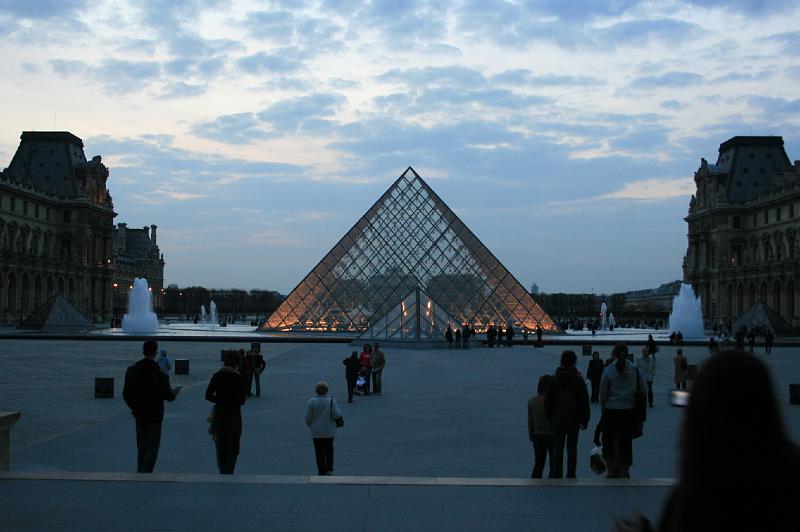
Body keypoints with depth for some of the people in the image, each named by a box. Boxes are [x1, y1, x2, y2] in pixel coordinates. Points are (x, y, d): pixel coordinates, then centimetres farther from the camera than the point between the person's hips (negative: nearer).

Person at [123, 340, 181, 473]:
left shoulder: (132, 371, 0)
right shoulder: (159, 374, -16)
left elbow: (126, 394, 4)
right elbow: (169, 396, -11)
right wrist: (175, 391, 11)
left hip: (139, 415, 5)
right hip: (154, 416, -5)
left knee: (141, 449, 17)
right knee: (152, 449, 0)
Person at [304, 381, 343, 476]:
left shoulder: (311, 402, -9)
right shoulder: (331, 401, -11)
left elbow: (308, 417, -7)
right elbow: (336, 415, -15)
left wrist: (310, 426, 10)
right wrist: (338, 411, 6)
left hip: (316, 432, -1)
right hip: (329, 431, 1)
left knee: (319, 452, 6)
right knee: (329, 450, 20)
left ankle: (322, 472, 6)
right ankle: (329, 469, 17)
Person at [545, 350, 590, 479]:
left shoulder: (554, 379, -1)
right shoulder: (578, 379, -5)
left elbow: (548, 400, 2)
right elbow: (584, 401, -3)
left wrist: (550, 418, 11)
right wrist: (584, 419, 4)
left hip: (558, 419, 1)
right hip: (574, 419, -1)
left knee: (557, 449, 4)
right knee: (572, 448, 7)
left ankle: (557, 475, 2)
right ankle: (571, 475, 8)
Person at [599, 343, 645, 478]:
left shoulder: (608, 371, -6)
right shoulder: (636, 370, -1)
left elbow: (603, 394, -2)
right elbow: (643, 391, 3)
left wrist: (603, 411, 10)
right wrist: (640, 412, 14)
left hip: (611, 411, -2)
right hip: (629, 411, 2)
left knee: (609, 442, 12)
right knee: (626, 442, 10)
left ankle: (612, 472, 12)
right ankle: (624, 473, 14)